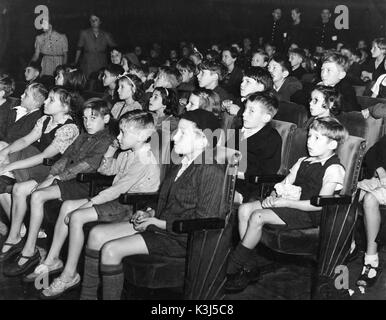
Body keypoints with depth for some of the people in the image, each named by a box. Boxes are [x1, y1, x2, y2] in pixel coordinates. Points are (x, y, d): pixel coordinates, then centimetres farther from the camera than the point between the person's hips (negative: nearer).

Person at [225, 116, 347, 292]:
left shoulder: (334, 169, -10)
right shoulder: (303, 162, 17)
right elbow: (284, 184, 18)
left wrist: (286, 202, -21)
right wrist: (273, 197, -5)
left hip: (308, 214, -9)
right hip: (288, 204, 9)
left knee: (257, 217, -26)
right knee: (244, 209, -10)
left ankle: (231, 269, -14)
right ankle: (249, 267, -9)